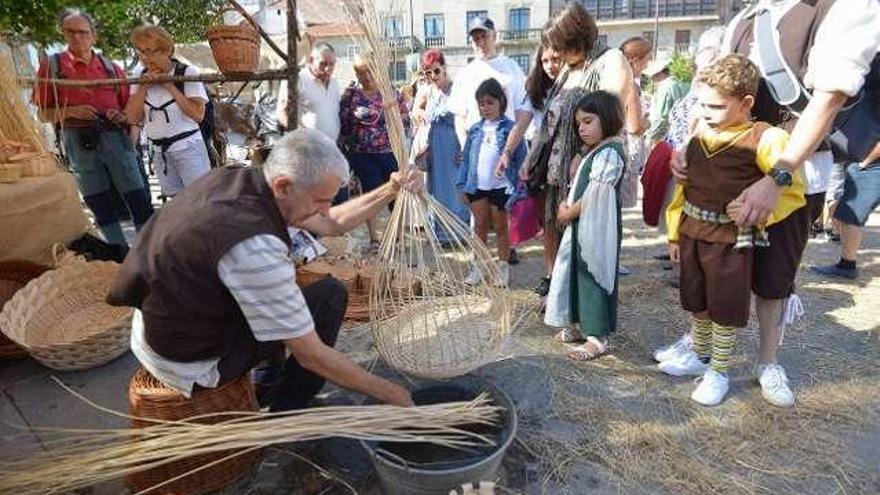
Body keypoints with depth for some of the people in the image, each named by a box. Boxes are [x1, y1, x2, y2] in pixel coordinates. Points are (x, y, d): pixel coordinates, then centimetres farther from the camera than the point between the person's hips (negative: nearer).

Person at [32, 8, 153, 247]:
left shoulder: (110, 67, 10)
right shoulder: (51, 66, 5)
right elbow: (44, 114, 4)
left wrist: (123, 116, -6)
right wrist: (70, 112, -13)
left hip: (115, 137, 1)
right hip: (79, 142, 0)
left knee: (139, 200, -5)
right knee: (99, 205, 6)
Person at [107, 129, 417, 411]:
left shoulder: (238, 178, -8)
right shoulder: (253, 245, -34)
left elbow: (332, 224, 5)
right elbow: (312, 355, -25)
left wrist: (390, 191, -3)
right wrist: (389, 393, -15)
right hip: (189, 362, -8)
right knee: (330, 295, -7)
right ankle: (285, 416, 9)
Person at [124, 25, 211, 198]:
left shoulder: (187, 72, -8)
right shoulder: (140, 76, 5)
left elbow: (198, 114, -19)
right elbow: (132, 118, 0)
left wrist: (170, 86, -18)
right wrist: (143, 86, -10)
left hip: (188, 148, -5)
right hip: (159, 152, 5)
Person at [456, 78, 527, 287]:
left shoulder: (510, 128, -6)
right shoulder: (475, 130, 6)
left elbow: (520, 159, -6)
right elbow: (465, 158, 10)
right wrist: (462, 185, 6)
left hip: (501, 186, -3)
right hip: (477, 186, 4)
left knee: (500, 227, 9)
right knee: (480, 226, 13)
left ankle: (503, 268, 22)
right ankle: (478, 266, 24)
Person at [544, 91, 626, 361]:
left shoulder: (610, 152, -15)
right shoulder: (592, 152, 15)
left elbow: (595, 194, -19)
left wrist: (568, 213, -9)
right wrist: (567, 206, -1)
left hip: (597, 229, -9)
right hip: (581, 225, 9)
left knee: (593, 277, -3)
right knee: (578, 274, 16)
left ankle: (598, 337, 7)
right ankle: (581, 324, 30)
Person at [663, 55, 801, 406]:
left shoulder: (764, 139, -12)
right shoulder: (697, 134, 5)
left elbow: (793, 192, -10)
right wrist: (675, 233, 10)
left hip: (731, 240, -5)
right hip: (692, 233, 6)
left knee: (725, 308, 7)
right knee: (697, 303, 19)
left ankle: (718, 371, 25)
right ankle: (699, 355, 40)